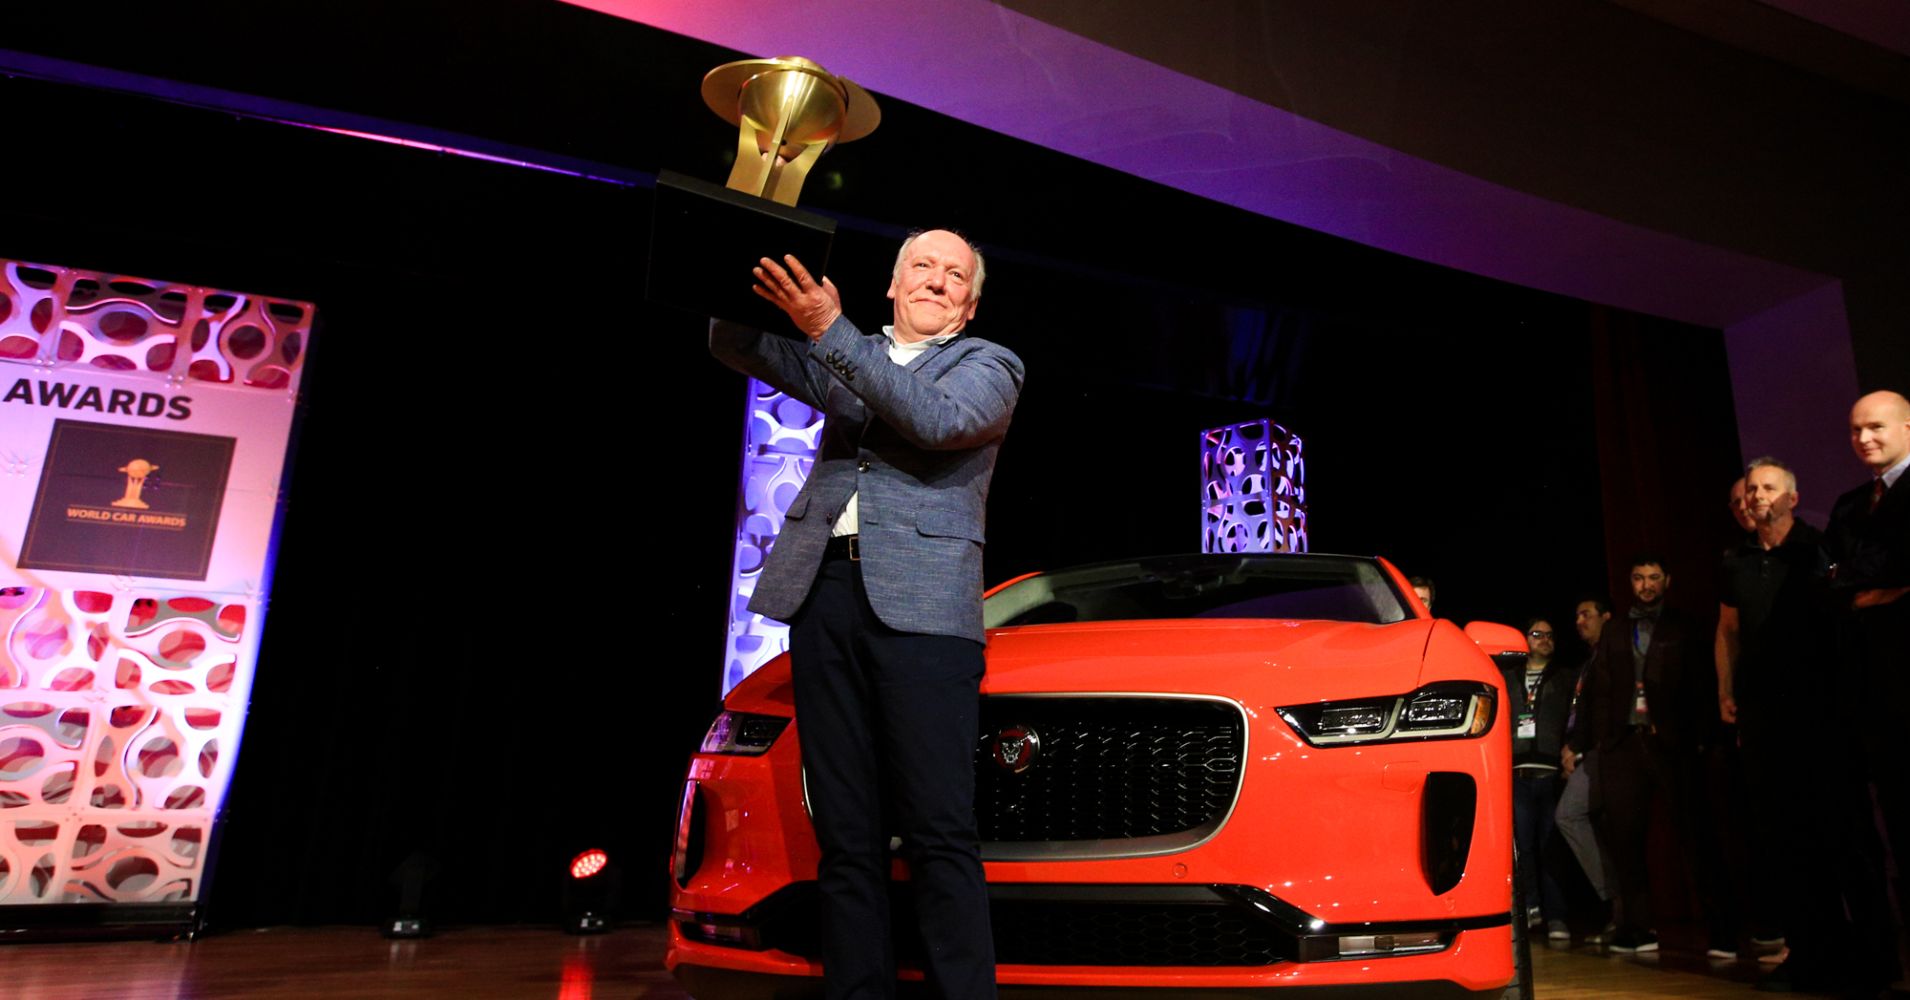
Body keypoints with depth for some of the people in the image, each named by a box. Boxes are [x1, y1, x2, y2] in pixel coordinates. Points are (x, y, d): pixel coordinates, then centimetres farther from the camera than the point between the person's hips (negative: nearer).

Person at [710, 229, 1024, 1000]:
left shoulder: (990, 365, 10)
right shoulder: (842, 359, 23)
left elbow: (936, 420, -10)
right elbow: (735, 347, 19)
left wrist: (831, 330, -14)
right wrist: (752, 275, 0)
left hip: (920, 607, -4)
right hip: (822, 594, 4)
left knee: (939, 835, -8)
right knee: (845, 836, 5)